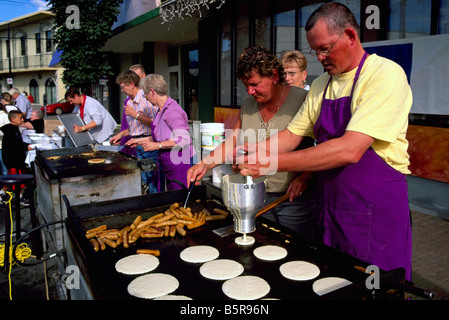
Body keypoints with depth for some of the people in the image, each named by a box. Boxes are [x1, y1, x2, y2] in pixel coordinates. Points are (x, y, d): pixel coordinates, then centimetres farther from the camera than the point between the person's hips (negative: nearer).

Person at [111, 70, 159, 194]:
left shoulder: (146, 99, -14)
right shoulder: (130, 102, 15)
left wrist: (135, 114, -17)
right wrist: (121, 134, 16)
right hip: (138, 145, 9)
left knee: (152, 179, -5)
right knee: (143, 181, 13)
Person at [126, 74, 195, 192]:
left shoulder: (172, 110, -17)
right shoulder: (162, 110, 14)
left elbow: (183, 139, -24)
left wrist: (157, 145, -20)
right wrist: (140, 140, 24)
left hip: (180, 163, -9)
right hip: (169, 164, 10)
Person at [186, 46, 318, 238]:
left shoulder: (302, 100, -10)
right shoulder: (247, 105, 7)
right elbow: (232, 142, 12)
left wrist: (305, 177, -23)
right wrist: (205, 164, 0)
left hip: (294, 199, -4)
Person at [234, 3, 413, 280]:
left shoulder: (386, 75, -15)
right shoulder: (321, 85, 8)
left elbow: (350, 150, -26)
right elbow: (292, 135, 12)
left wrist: (273, 162, -26)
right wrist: (255, 151, -8)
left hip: (376, 210, -6)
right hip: (330, 205, 6)